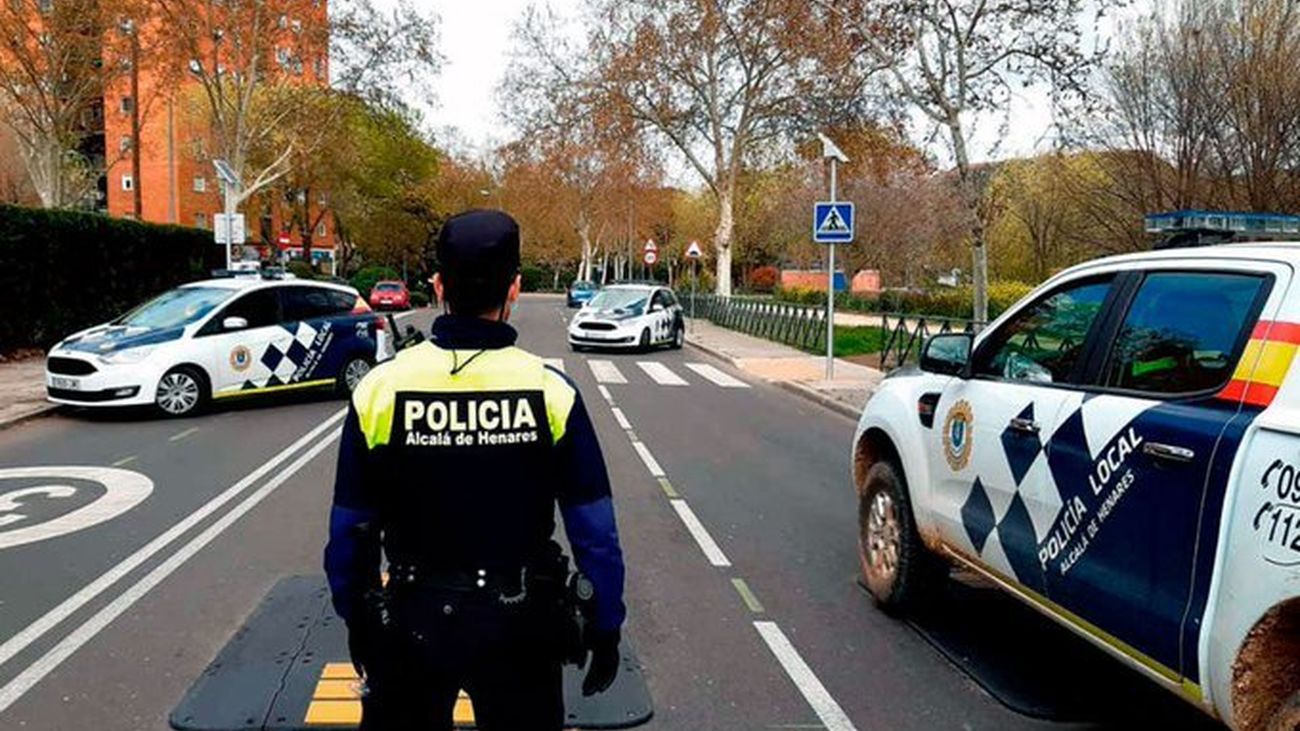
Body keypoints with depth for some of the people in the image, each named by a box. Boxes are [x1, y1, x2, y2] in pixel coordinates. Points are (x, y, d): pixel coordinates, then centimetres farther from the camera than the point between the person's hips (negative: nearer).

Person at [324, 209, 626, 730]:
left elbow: (350, 528, -2)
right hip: (522, 624, 0)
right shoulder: (551, 392, -13)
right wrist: (605, 628, 3)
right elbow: (595, 531, -9)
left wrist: (357, 619, 12)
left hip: (415, 620, 1)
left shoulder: (380, 388, -11)